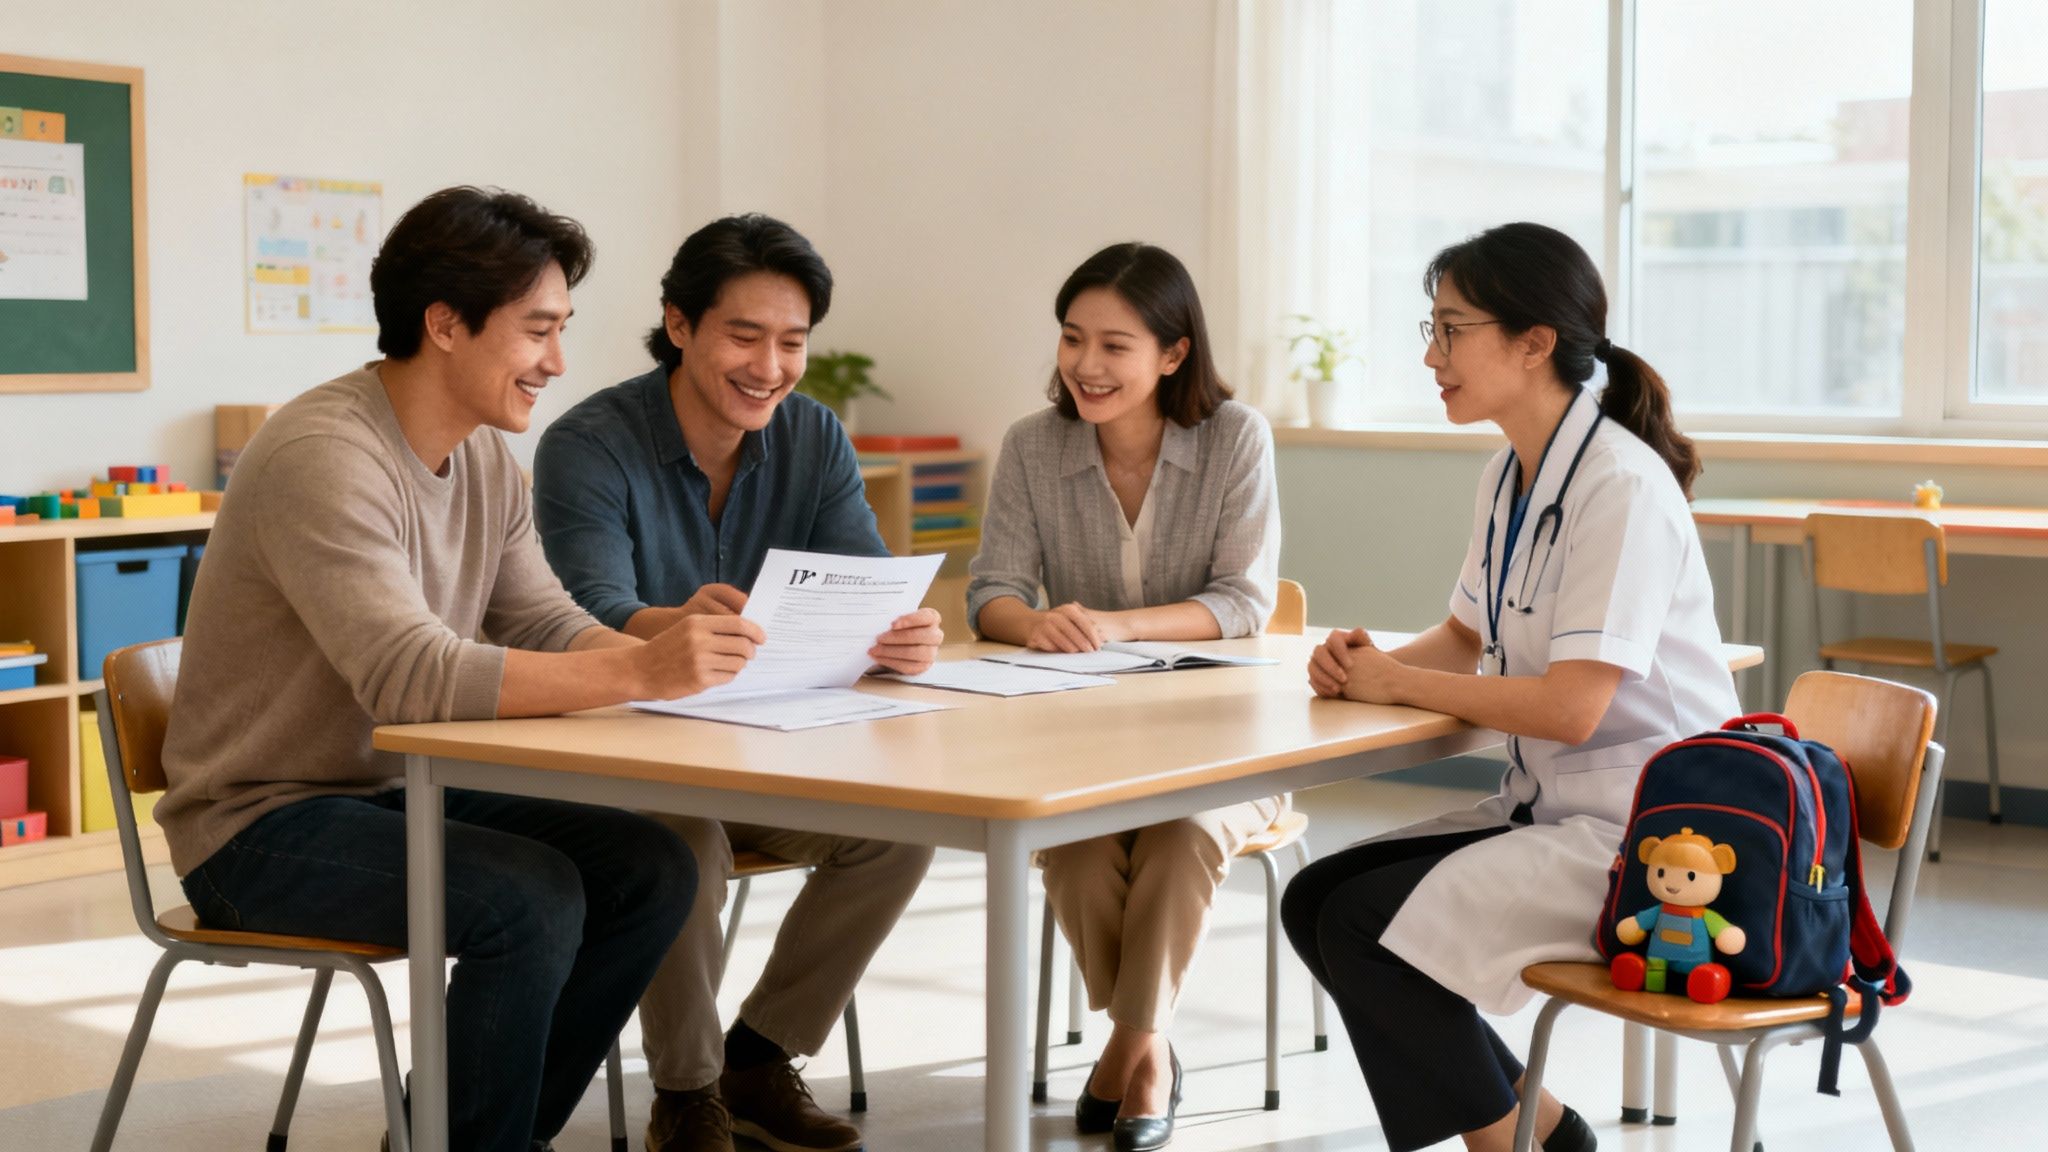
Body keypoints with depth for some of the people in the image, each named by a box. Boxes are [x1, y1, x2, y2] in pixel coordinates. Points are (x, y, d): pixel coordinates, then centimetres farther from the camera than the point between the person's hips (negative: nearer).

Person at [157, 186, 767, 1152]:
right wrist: (638, 674, -38)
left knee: (648, 872, -8)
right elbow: (412, 677, -33)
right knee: (534, 899, -28)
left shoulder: (486, 456, 6)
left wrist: (672, 648, -17)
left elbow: (545, 625, 3)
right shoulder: (323, 456, -23)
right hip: (264, 824, -8)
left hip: (402, 790, 9)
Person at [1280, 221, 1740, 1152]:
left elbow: (1572, 706, -25)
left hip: (1646, 830, -10)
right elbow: (1468, 636, 20)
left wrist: (1401, 684, -14)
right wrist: (1372, 666, -2)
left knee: (1370, 926, -19)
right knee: (1314, 900, 2)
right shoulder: (1509, 478, 8)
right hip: (1548, 807, 10)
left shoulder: (1621, 488, -20)